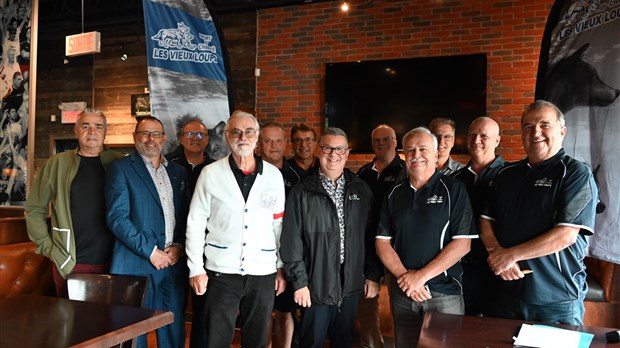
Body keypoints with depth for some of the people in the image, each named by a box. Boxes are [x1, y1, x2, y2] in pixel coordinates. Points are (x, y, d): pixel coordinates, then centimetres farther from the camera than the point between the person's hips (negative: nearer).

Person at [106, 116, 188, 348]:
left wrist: (179, 246, -3)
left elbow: (186, 216, 14)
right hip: (136, 264, -4)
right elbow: (117, 217, -9)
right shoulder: (121, 168, 0)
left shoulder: (178, 172, 14)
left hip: (173, 264, 4)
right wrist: (149, 251, -13)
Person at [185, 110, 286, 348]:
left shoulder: (274, 175, 4)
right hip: (221, 273, -1)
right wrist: (196, 269, -4)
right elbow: (195, 223, 0)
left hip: (263, 274, 2)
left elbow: (279, 224, 8)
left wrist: (282, 268, 6)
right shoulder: (211, 173, -1)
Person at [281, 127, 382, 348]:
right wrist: (299, 282, -9)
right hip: (316, 285, -3)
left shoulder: (361, 190, 5)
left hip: (351, 283, 3)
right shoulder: (302, 192, -5)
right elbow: (291, 241, -6)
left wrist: (374, 275, 4)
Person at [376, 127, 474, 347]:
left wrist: (421, 276, -15)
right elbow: (382, 242, 4)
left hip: (444, 291, -3)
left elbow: (462, 243, -11)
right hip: (401, 290, 4)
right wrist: (404, 276, -10)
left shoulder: (453, 190, -5)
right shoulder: (394, 194, 6)